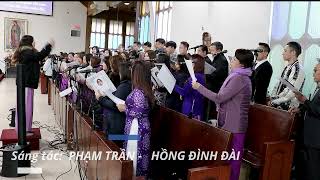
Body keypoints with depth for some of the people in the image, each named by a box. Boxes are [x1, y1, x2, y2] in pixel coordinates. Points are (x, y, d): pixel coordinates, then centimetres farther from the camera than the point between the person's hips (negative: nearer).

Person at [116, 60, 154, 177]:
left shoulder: (138, 92, -23)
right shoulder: (144, 89, 6)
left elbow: (138, 113, -23)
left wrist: (124, 108, -11)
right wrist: (126, 106, 12)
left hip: (137, 128, -9)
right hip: (141, 127, 9)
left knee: (134, 154, 4)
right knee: (138, 153, 19)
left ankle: (136, 175, 17)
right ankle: (140, 174, 31)